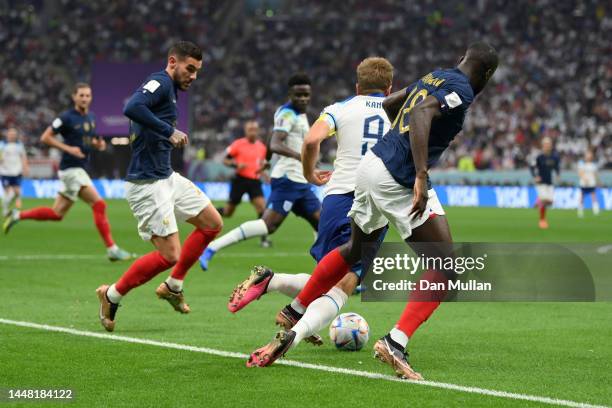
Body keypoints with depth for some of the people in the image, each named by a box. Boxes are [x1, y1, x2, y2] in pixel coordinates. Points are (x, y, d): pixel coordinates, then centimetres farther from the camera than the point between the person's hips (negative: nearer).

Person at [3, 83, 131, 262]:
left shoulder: (91, 118, 12)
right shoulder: (66, 118, -11)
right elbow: (45, 137, -9)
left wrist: (99, 144, 3)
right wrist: (68, 148, -19)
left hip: (80, 169, 8)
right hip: (71, 169, -8)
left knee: (57, 213, 12)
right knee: (99, 205, -14)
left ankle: (18, 215, 23)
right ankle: (112, 249, -10)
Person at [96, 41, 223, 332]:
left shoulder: (170, 89, 16)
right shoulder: (160, 82, -14)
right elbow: (132, 108, -32)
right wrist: (169, 131, -28)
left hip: (167, 177, 11)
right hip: (147, 185, -11)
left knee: (213, 223, 14)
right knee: (170, 255, -11)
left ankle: (172, 286, 22)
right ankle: (112, 295, 6)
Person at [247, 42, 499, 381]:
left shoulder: (435, 77, 17)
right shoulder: (461, 91, -9)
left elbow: (389, 104, 29)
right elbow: (421, 114, -26)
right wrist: (421, 175, -32)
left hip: (373, 161, 9)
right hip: (398, 179, -9)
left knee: (356, 248, 30)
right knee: (444, 266, -4)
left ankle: (294, 314, 40)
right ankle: (395, 342, -16)